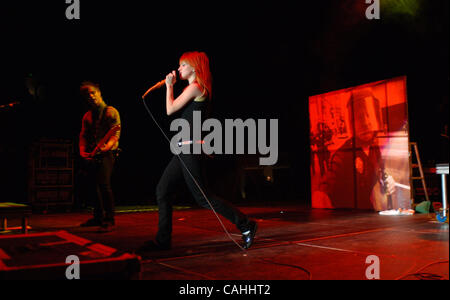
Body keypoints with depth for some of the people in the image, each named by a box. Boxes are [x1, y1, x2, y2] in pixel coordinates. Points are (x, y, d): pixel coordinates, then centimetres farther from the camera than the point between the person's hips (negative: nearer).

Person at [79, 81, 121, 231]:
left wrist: (107, 146, -28)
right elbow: (83, 135, 14)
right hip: (92, 155, 7)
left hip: (107, 153, -7)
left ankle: (109, 220, -12)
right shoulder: (87, 116, 17)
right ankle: (98, 217, 22)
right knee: (93, 184, 8)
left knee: (103, 184, -18)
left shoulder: (111, 112, -2)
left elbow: (116, 133, -11)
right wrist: (82, 150, -2)